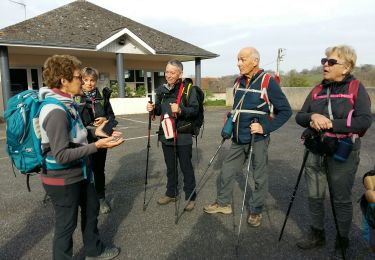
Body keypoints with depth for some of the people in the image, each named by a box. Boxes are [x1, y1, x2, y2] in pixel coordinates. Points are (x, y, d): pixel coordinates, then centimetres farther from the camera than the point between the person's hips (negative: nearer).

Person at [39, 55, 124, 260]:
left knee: (91, 209, 24)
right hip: (63, 179, -10)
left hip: (79, 173, 10)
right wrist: (97, 146, -29)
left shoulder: (66, 103, 2)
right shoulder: (56, 111, -27)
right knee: (66, 224, 9)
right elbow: (61, 156, -28)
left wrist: (95, 132, 3)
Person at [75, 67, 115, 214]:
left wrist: (105, 119, -10)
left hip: (100, 139, 3)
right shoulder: (75, 97, -3)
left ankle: (101, 199, 29)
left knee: (99, 169, 12)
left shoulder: (102, 96, 7)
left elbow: (111, 115, 11)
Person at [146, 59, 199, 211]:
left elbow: (195, 109, -14)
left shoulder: (188, 89, -8)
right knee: (170, 166, 18)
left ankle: (190, 197, 21)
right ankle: (171, 193, 34)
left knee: (186, 167, 5)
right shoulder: (161, 90, 8)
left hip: (183, 135, -5)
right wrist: (153, 109, -5)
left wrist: (181, 110, -31)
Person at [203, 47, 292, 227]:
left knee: (259, 177, 8)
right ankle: (223, 203, 32)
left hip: (258, 139, -6)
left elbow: (285, 110, -11)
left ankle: (256, 211, 27)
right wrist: (230, 125, 11)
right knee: (226, 172, 13)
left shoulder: (267, 82, -12)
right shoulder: (238, 82, 7)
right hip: (238, 139, 6)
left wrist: (266, 127, -18)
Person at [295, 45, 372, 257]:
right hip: (316, 152, 5)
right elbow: (299, 116, 3)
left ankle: (343, 242, 30)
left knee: (341, 200, 9)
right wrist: (312, 117, -19)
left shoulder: (356, 89, -6)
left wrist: (330, 123, -24)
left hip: (342, 155, -4)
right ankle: (317, 235, 33)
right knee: (315, 196, 13)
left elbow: (365, 121, -18)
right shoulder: (317, 90, 8)